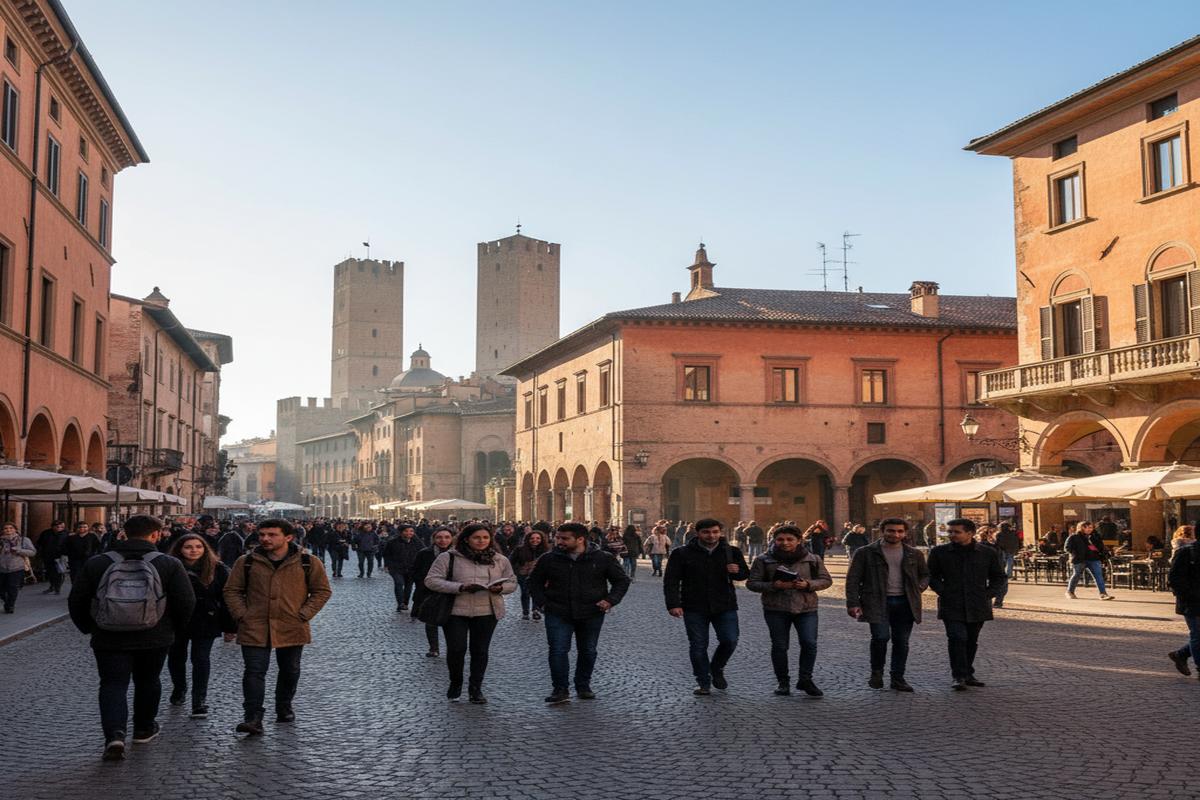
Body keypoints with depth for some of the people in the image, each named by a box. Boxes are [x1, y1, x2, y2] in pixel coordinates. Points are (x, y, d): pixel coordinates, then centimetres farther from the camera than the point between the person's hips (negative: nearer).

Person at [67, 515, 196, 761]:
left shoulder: (96, 563, -1)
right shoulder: (169, 564, -6)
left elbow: (76, 601, 2)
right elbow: (186, 602, -6)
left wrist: (88, 628, 16)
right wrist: (174, 628, 11)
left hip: (109, 639, 0)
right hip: (154, 639, 0)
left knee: (113, 685, 4)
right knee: (147, 682, 20)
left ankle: (114, 735, -15)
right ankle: (144, 729, 33)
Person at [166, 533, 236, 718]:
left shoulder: (217, 569, -3)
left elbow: (226, 599, -1)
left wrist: (229, 627, -4)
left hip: (205, 623, -2)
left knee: (201, 660, -4)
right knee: (175, 658, 16)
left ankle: (199, 701, 3)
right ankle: (178, 689, 41)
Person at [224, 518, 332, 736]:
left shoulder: (308, 563, -3)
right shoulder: (246, 562, 1)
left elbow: (322, 591, 2)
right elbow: (232, 591, 8)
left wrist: (303, 615, -6)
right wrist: (241, 615, -4)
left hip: (291, 629, 1)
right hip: (254, 628, 0)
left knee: (290, 671, 15)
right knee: (254, 672, -8)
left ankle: (284, 709, 35)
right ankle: (253, 718, -8)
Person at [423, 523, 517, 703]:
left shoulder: (500, 560, 8)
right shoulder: (449, 557, -4)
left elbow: (512, 583, 13)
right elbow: (431, 580, -9)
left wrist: (500, 588, -12)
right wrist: (460, 587, -20)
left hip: (487, 613, 3)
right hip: (456, 612, -3)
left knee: (480, 650, 6)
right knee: (456, 649, -5)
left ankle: (476, 688, 20)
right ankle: (455, 683, 21)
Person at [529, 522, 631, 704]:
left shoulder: (602, 559, -5)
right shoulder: (549, 559, -2)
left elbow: (622, 580, 5)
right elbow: (535, 581, 14)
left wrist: (610, 600, -8)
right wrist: (541, 602, 0)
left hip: (591, 614, 0)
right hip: (558, 614, 0)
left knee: (588, 651, 11)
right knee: (558, 650, -9)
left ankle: (583, 687, 27)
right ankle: (560, 689, 0)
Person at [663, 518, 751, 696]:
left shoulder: (732, 552, 5)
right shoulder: (682, 554, -2)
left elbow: (745, 574, 15)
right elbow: (671, 581, -2)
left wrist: (737, 572, -10)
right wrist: (673, 604, -14)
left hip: (725, 606, 1)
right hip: (694, 609, -1)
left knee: (730, 641, -7)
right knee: (698, 647, 2)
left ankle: (717, 669, 22)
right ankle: (704, 683, 17)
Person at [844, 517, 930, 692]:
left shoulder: (914, 554, 11)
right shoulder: (866, 553, 1)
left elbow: (925, 574, 25)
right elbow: (853, 578, 1)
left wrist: (919, 587, 4)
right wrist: (853, 603, -8)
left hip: (905, 603, 3)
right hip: (877, 602, -3)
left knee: (901, 641, 5)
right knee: (881, 636, -17)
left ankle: (898, 678, 19)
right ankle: (876, 673, 5)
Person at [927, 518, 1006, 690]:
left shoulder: (988, 553, 4)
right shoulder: (939, 552, 2)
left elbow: (999, 577, 14)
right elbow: (932, 575, 12)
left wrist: (988, 594, 1)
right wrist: (942, 591, -3)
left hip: (977, 606, 2)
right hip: (951, 606, -2)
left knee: (972, 641, 11)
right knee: (957, 638, -15)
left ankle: (968, 674, 25)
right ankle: (959, 676, -12)